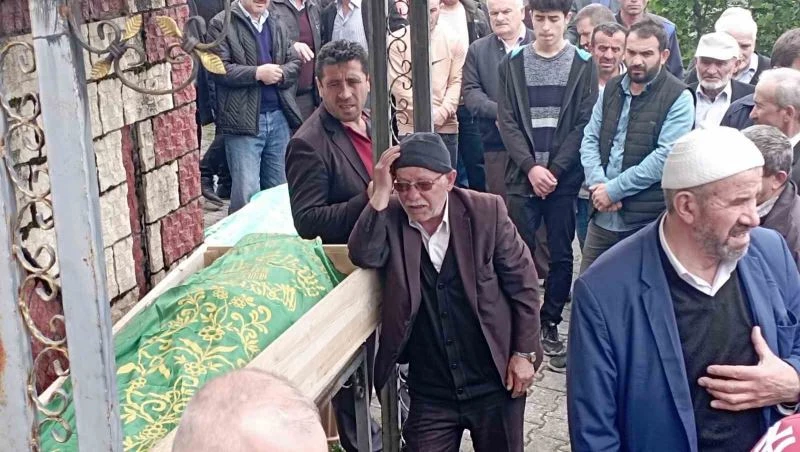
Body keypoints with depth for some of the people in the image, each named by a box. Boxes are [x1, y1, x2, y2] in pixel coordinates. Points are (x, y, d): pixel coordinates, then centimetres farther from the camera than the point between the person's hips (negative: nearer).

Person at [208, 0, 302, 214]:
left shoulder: (278, 26, 16)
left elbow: (295, 63, 12)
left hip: (278, 116, 6)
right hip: (244, 119, -6)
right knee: (247, 192, -6)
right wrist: (257, 73, -18)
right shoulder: (222, 24, -3)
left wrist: (280, 73, -9)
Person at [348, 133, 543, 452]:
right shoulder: (390, 218, -6)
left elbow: (522, 282, -3)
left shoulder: (486, 211, -10)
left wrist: (524, 352, -4)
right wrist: (380, 195, -26)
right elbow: (364, 256, -22)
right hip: (430, 392, 1)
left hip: (494, 382, 0)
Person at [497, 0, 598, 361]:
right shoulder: (513, 62, 6)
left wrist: (554, 169, -10)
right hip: (522, 176, 0)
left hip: (564, 178, 0)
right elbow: (507, 121, 1)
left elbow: (584, 123, -2)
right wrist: (531, 167, -10)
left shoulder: (583, 64, 3)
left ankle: (550, 323, 18)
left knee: (561, 255, 6)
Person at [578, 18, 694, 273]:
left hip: (647, 219, -5)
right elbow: (590, 139, 8)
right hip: (603, 214, 5)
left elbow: (666, 156, -17)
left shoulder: (678, 98, -9)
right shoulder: (611, 89, 11)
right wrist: (598, 184, -10)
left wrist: (613, 189, -16)